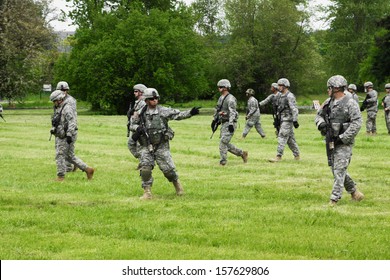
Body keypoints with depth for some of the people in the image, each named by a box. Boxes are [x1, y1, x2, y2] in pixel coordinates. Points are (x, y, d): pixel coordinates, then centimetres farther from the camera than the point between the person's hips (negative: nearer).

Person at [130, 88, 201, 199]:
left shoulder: (163, 111, -4)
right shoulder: (140, 113, -1)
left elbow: (178, 115, -11)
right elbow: (132, 124, 9)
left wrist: (190, 112, -26)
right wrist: (138, 128, -14)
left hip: (161, 146, -1)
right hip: (146, 147, 1)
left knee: (168, 168, -2)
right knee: (145, 168, -12)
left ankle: (176, 182, 28)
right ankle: (147, 192, -1)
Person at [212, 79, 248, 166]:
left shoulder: (230, 99, -15)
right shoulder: (221, 98, 15)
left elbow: (232, 112, -23)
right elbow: (217, 110, 26)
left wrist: (231, 124, -30)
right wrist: (214, 120, 24)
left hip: (229, 123, -10)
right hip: (223, 123, 10)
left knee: (223, 142, -15)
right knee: (225, 143, 10)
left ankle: (223, 161, -10)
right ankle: (242, 153, 22)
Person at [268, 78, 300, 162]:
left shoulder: (290, 96, -13)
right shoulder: (280, 96, 15)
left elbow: (294, 109, -18)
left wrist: (295, 120, -22)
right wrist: (277, 120, 23)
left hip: (288, 120, -9)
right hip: (282, 120, 9)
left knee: (282, 137, -13)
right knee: (290, 139, 12)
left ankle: (278, 156, -15)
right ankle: (297, 156, 18)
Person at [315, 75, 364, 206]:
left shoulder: (350, 103, -12)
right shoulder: (329, 102, 10)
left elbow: (356, 124, -16)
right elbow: (319, 115, 20)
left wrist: (342, 138, -19)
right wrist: (321, 123, -5)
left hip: (344, 142, -8)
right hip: (331, 141, 8)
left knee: (339, 170, -11)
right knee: (335, 169, 13)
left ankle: (334, 199, -10)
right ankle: (353, 192, 28)